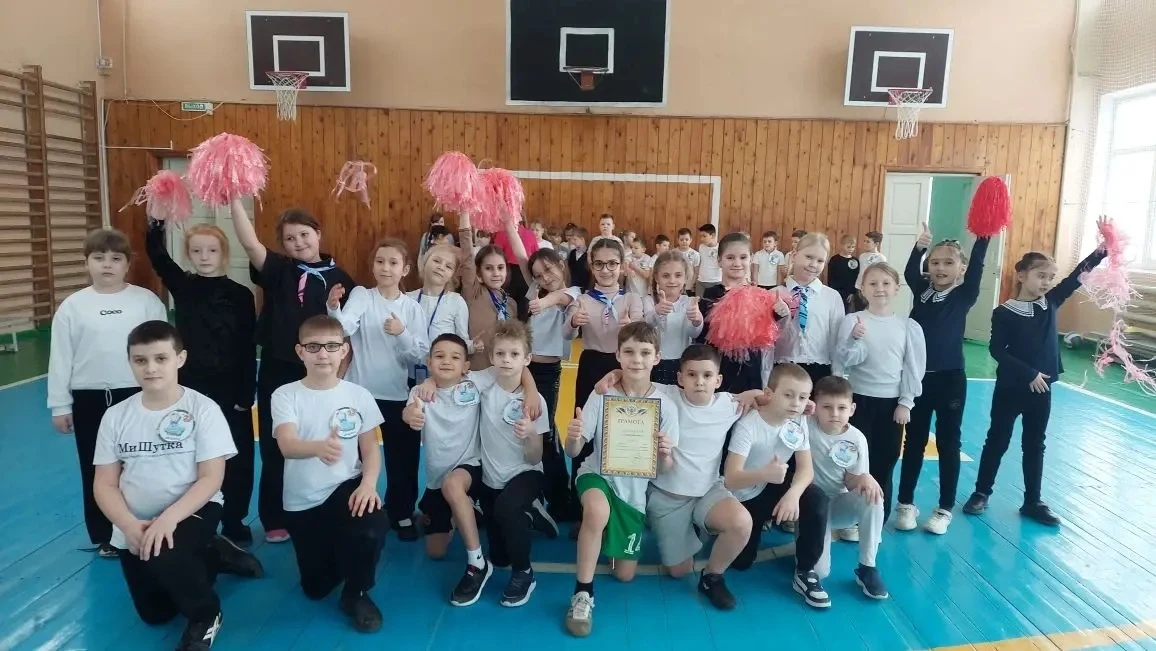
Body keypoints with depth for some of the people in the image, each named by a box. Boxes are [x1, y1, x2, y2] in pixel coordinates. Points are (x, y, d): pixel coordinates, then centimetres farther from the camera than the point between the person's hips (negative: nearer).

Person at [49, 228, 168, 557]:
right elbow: (60, 358, 3)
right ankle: (105, 537, 28)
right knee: (97, 470, 12)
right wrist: (60, 406, 4)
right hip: (90, 400, 1)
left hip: (139, 396, -1)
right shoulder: (72, 306, -1)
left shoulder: (147, 300, -4)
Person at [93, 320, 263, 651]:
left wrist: (169, 519, -29)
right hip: (135, 528, 5)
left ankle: (206, 616, -5)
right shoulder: (115, 416, -2)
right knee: (154, 615, 9)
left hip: (192, 511, -5)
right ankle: (212, 556, 34)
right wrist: (129, 525, -19)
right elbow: (104, 485, -2)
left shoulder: (203, 408, -13)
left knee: (163, 556, -35)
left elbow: (211, 478, -15)